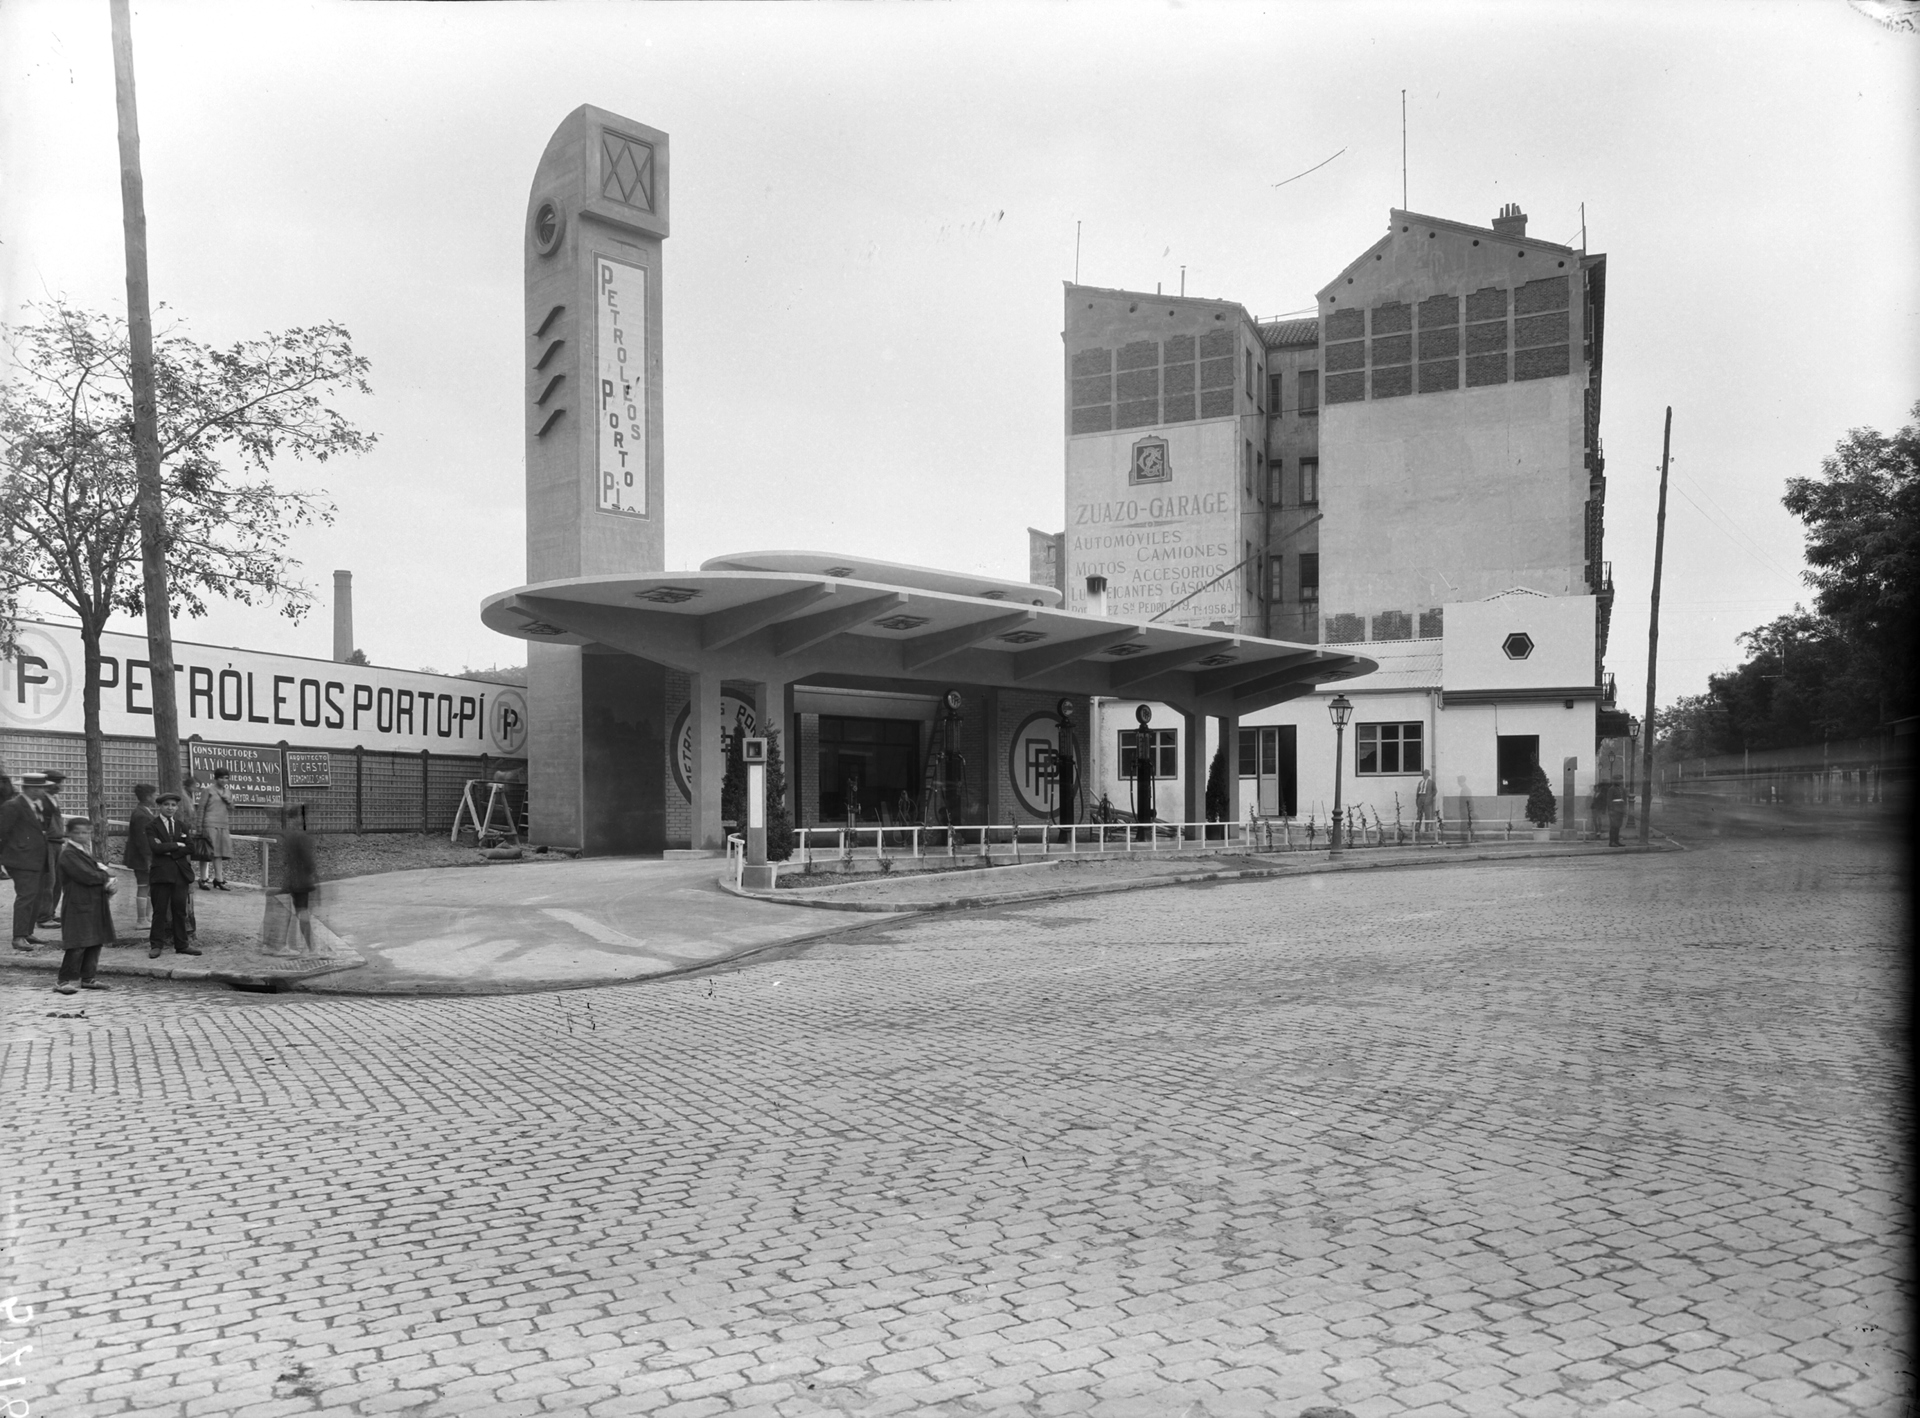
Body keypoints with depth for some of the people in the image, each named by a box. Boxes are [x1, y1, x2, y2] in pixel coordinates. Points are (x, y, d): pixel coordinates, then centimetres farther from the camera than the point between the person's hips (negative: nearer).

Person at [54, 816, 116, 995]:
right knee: (78, 943, -10)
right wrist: (106, 876, -4)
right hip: (78, 905, -9)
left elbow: (102, 868, 14)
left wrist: (109, 882, -8)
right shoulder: (69, 854, -12)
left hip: (96, 905, 9)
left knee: (95, 943, 10)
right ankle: (67, 980, -3)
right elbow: (87, 876, -21)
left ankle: (86, 978, 17)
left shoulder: (88, 851, 18)